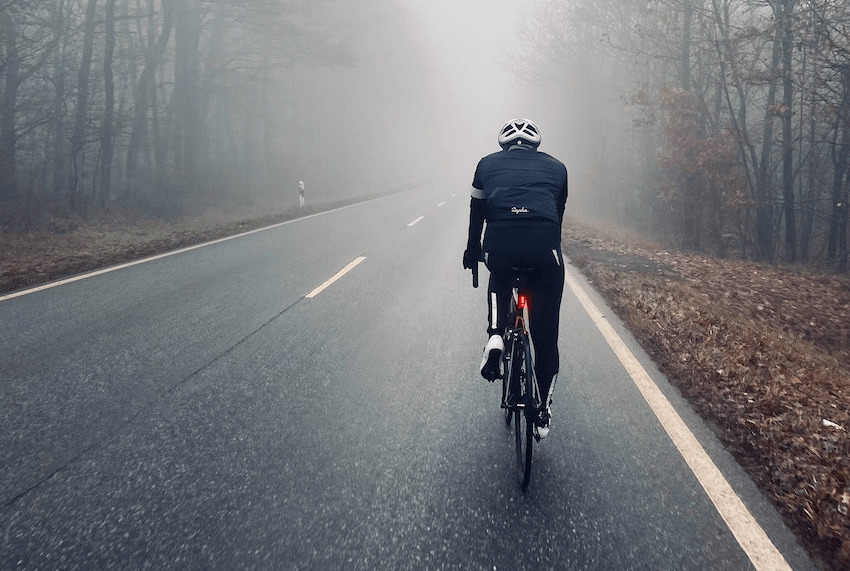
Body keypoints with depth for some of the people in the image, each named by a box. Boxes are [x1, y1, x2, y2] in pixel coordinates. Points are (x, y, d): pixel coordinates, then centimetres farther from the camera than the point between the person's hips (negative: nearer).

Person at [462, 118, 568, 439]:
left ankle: (495, 337, 12)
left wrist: (472, 252, 44)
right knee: (546, 336, 14)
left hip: (499, 245, 0)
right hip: (544, 249, 0)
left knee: (499, 279, 37)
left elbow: (477, 215, 30)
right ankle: (543, 413, 20)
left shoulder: (488, 165, 24)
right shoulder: (556, 167, 25)